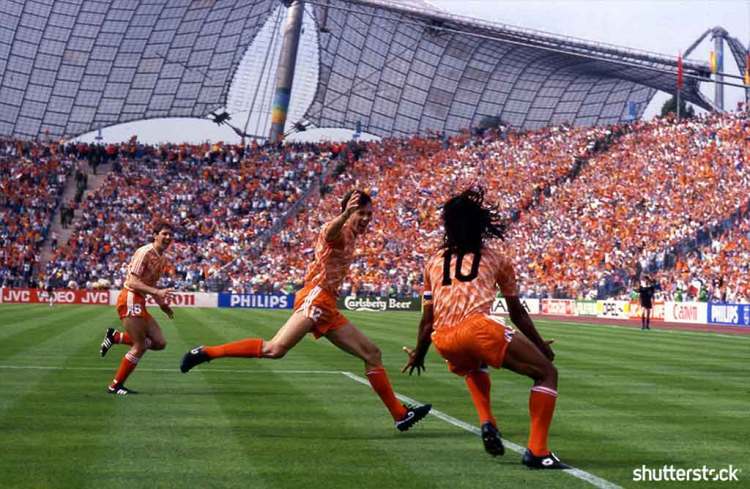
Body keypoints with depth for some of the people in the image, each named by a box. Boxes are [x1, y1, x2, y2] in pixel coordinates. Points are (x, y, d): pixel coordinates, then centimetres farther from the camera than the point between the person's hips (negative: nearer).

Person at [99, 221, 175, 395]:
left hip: (140, 302, 9)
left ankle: (116, 337, 13)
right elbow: (133, 282, -20)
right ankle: (115, 386, 5)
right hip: (130, 299, -9)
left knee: (159, 342, 4)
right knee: (139, 347, -7)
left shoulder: (163, 259, 14)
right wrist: (157, 292, -28)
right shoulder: (145, 252, -14)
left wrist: (162, 304, 13)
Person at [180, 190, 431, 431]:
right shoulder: (339, 231, -6)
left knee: (371, 353, 9)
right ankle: (206, 353, -17)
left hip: (327, 309, 10)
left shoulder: (350, 237, 22)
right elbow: (330, 232, -32)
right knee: (275, 349, -24)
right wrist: (345, 214, -51)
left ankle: (400, 414, 12)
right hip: (316, 298, -10)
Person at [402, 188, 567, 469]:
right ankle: (536, 451, -6)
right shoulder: (495, 258, 19)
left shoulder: (435, 262, 25)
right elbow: (517, 312, 25)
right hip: (478, 327, -4)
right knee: (547, 373, 8)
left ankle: (487, 423, 18)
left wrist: (418, 356, 41)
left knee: (474, 368, 40)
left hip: (443, 340, 5)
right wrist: (540, 345, 38)